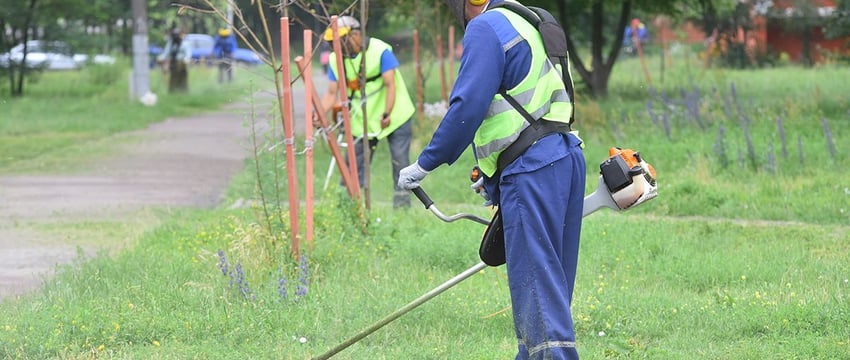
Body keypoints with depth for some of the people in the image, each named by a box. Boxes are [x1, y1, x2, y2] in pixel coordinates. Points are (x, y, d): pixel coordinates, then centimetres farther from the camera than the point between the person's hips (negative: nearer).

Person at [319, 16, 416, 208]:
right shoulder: (336, 59, -4)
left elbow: (390, 85, -20)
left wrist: (387, 114, -34)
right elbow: (332, 93, -5)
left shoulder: (380, 51, -17)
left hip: (394, 117, -4)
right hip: (361, 120, 4)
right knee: (354, 163, -1)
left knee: (400, 160, -6)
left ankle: (402, 203, 2)